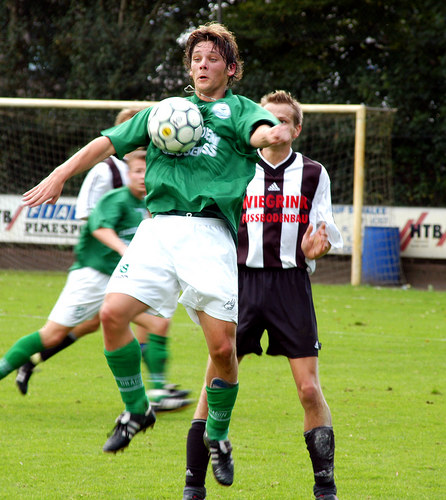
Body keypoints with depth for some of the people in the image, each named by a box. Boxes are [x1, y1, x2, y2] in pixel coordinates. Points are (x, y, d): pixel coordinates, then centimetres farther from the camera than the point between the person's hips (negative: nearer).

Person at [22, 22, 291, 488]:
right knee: (112, 314, -16)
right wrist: (61, 174, 8)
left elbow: (260, 132, -8)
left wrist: (272, 135, -34)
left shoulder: (239, 110, 14)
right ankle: (136, 410, 6)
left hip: (209, 234, -3)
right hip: (158, 227, 3)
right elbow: (109, 141, 21)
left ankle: (217, 436, 13)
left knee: (222, 345, -11)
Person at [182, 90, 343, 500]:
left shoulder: (313, 174, 8)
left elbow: (327, 233, 7)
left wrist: (316, 248, -15)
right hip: (242, 280, 0)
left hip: (291, 284, 0)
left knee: (309, 388, -6)